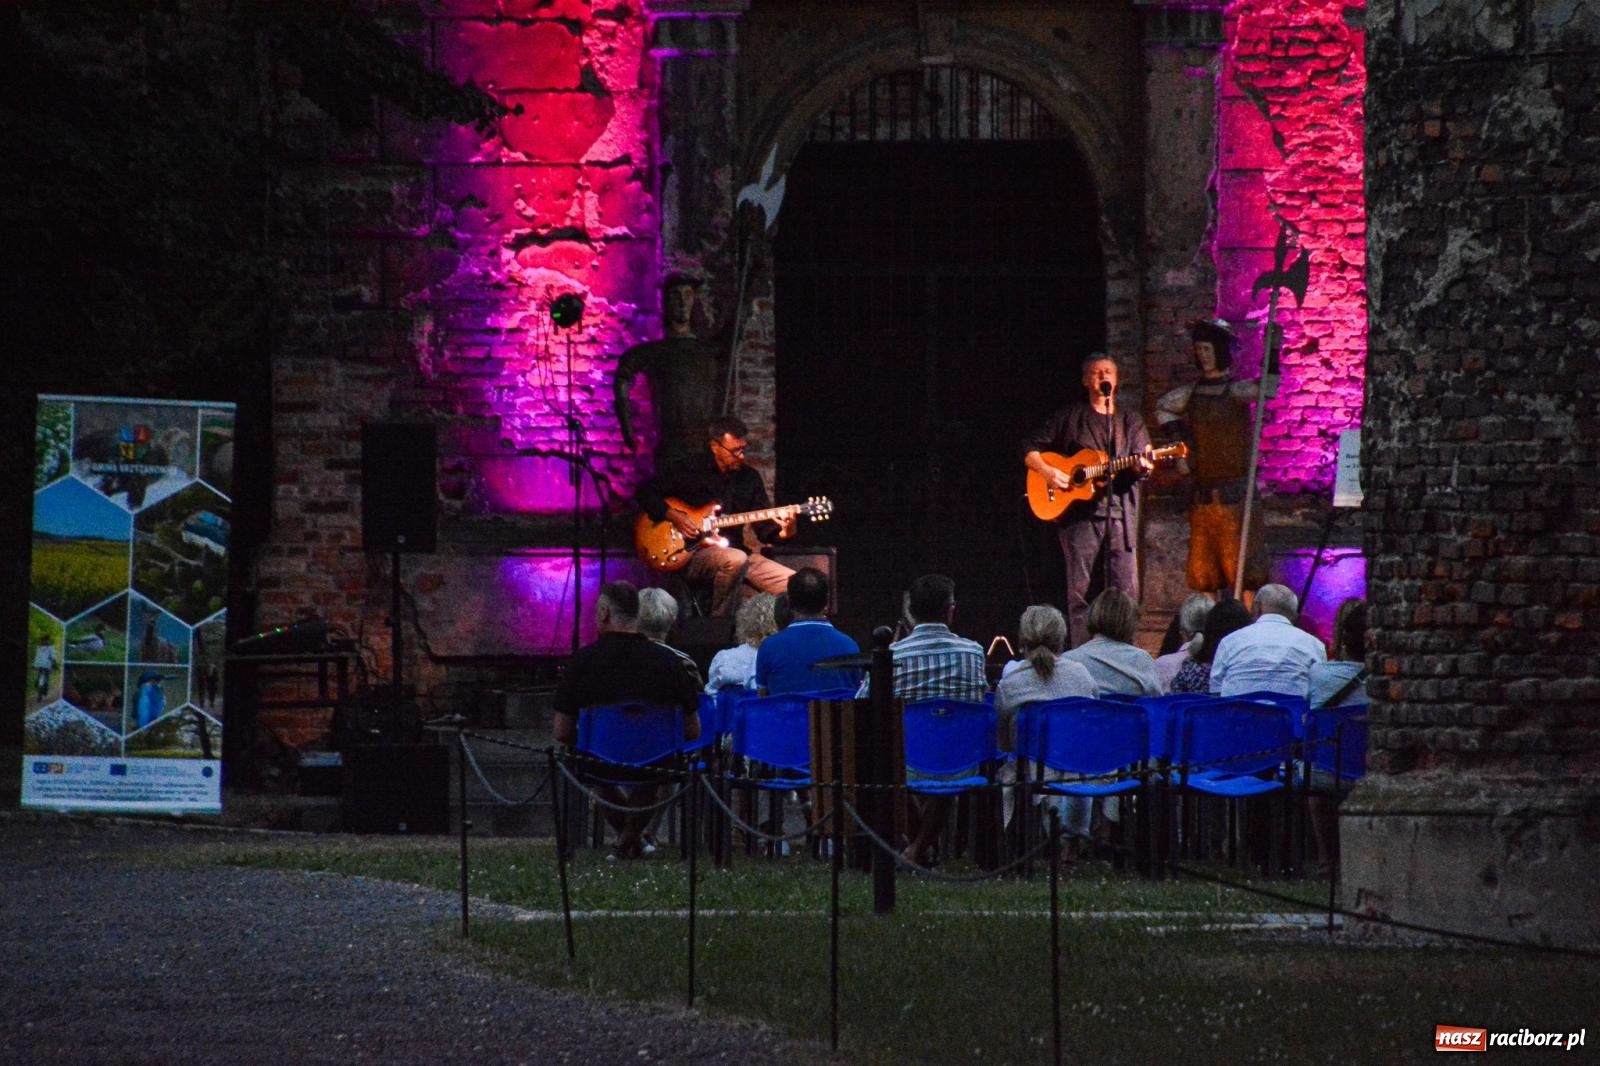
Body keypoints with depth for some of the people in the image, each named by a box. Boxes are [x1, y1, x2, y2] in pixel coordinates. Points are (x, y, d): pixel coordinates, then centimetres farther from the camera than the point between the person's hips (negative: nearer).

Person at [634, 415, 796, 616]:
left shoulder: (749, 478, 10)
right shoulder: (689, 470, -2)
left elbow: (764, 527, 8)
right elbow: (645, 493, 1)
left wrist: (782, 533, -14)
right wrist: (673, 516, -12)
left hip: (733, 550, 5)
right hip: (693, 553, -5)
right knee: (735, 560, -39)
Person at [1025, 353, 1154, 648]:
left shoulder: (1131, 422, 17)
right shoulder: (1069, 418, 11)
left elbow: (1140, 463, 6)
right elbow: (1030, 451, 11)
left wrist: (1143, 466, -18)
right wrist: (1048, 472, -7)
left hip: (1120, 514, 2)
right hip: (1080, 515, -2)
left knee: (1125, 588, -5)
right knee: (1082, 590, -5)